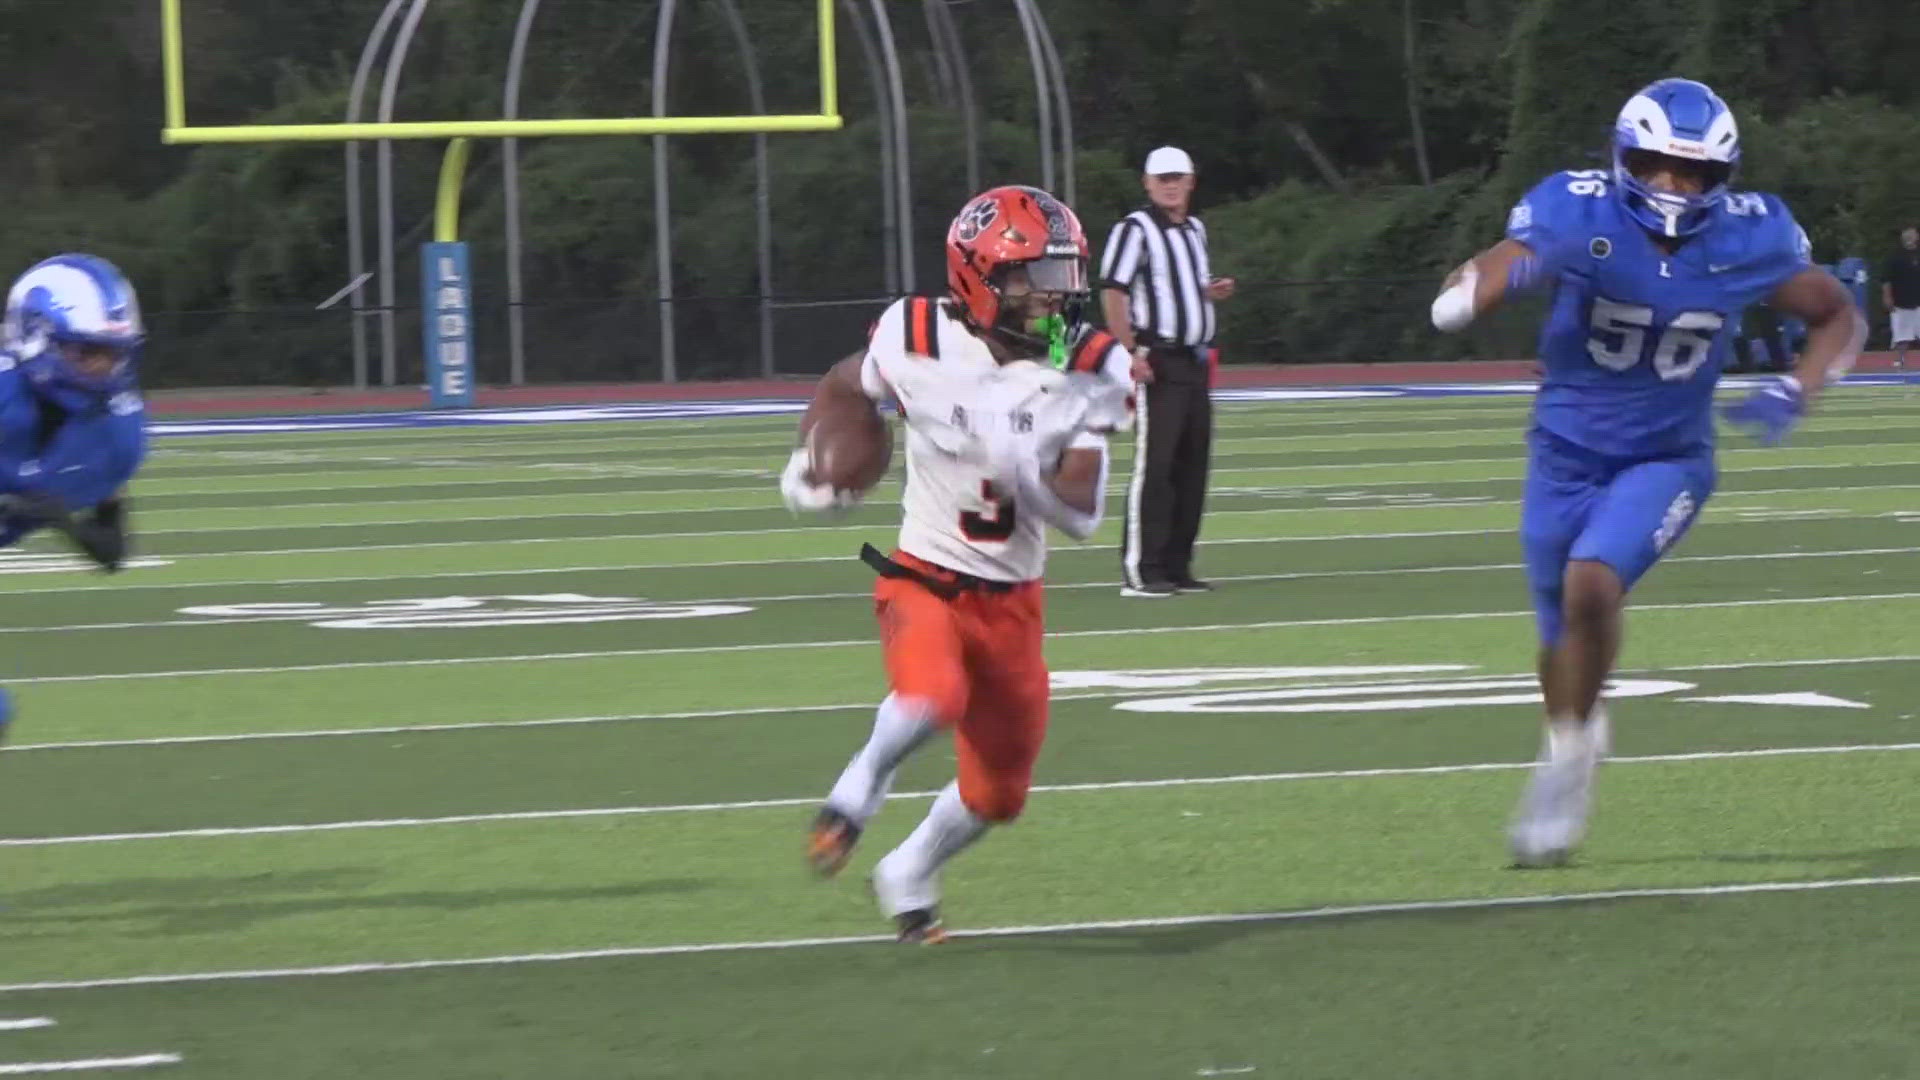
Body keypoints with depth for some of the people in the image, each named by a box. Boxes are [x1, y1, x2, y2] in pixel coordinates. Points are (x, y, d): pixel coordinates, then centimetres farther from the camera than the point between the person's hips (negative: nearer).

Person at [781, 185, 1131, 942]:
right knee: (934, 694, -36)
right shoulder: (918, 341, -14)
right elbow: (844, 387, 10)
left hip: (1011, 597, 4)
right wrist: (813, 466, -2)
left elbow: (1081, 514, -12)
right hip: (924, 579, -3)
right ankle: (858, 792, -7)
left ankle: (908, 878, 39)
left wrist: (1020, 471, -30)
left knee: (998, 794, 11)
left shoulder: (1088, 370, -10)